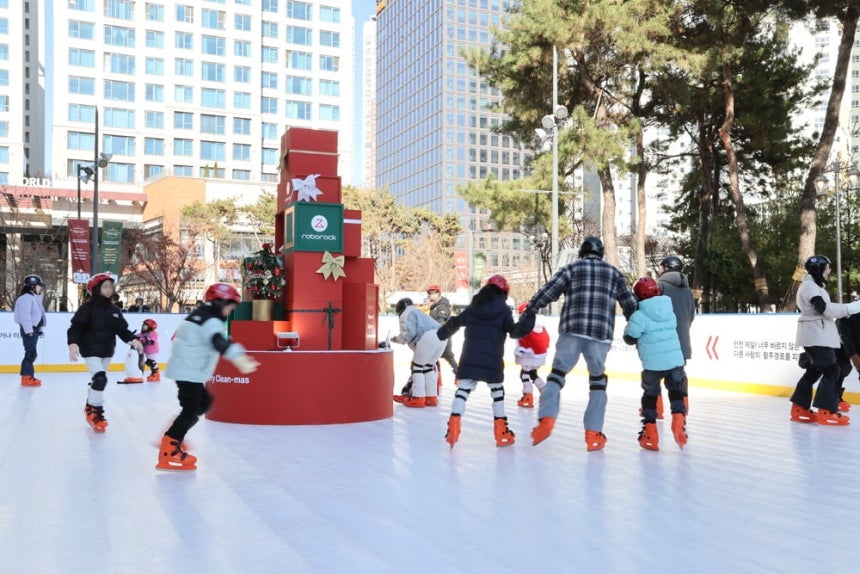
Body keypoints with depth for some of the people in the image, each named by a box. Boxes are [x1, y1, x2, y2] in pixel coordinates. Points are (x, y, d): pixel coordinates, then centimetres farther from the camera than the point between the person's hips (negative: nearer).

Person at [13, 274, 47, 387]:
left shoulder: (35, 297, 19)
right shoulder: (26, 297, -13)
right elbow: (24, 315, -22)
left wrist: (39, 329, 22)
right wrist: (29, 330, -25)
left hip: (34, 328, 10)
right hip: (28, 329, -10)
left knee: (32, 353, 14)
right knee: (30, 352, -12)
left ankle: (28, 375, 21)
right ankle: (27, 377, -10)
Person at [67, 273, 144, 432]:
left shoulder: (114, 310, 5)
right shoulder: (88, 307, -13)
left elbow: (122, 329, 8)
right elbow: (75, 327, -17)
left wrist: (133, 340, -6)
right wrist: (73, 344, -31)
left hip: (107, 351, 7)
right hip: (90, 350, -7)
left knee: (98, 380, 18)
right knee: (100, 378, -19)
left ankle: (90, 408, 38)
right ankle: (96, 412, -6)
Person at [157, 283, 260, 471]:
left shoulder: (199, 316, 15)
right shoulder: (211, 322, -18)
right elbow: (220, 343, -38)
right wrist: (239, 358, -52)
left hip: (187, 371, 11)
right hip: (189, 372, -11)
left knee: (204, 402, 18)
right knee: (191, 409, -10)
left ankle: (173, 437, 23)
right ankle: (169, 452, -9)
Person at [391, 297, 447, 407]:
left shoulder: (406, 315, 10)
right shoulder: (418, 312, 37)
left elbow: (408, 333, -5)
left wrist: (398, 338, 12)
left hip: (429, 337, -8)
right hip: (441, 337, 9)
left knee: (417, 366, 4)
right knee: (428, 366, 19)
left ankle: (418, 398, 4)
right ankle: (431, 398, 19)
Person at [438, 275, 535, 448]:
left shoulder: (473, 306, 11)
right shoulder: (503, 309, 1)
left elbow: (454, 323, 16)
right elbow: (514, 331, -6)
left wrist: (441, 334, 30)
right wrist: (527, 319, 4)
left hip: (469, 357, 3)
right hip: (492, 359, -2)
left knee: (463, 388, 1)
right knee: (497, 390, 10)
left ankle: (453, 428, -11)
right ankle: (501, 432, 12)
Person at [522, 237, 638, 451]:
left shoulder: (571, 268, 13)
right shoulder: (614, 273, 19)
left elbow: (547, 291, 5)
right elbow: (630, 304, 18)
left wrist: (528, 313, 12)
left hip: (572, 329, -1)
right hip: (601, 334, 1)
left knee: (558, 372, 6)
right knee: (597, 380, 15)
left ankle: (546, 418, -16)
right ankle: (593, 433, 9)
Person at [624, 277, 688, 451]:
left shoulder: (639, 316, -10)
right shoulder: (669, 311, 11)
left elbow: (630, 338, -4)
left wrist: (630, 325, 15)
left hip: (653, 364, -4)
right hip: (676, 360, 4)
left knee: (650, 395, 13)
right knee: (676, 391, 20)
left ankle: (650, 436, 13)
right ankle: (679, 422, -3)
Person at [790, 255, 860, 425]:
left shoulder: (814, 286, 20)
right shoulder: (809, 287, -14)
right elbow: (826, 309, -23)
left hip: (818, 335, 11)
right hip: (815, 335, -11)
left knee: (814, 371, 11)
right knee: (831, 370, -12)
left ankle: (799, 409, 14)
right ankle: (825, 412, -12)